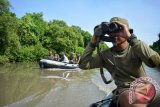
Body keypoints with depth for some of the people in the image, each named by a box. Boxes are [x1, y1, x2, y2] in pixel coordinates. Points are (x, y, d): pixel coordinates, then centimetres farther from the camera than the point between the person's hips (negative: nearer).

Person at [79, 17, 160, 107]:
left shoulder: (135, 48, -2)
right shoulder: (105, 55, 6)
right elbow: (83, 65, -1)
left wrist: (130, 37, -26)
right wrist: (93, 43, -6)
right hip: (124, 91, 0)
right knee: (130, 99, -37)